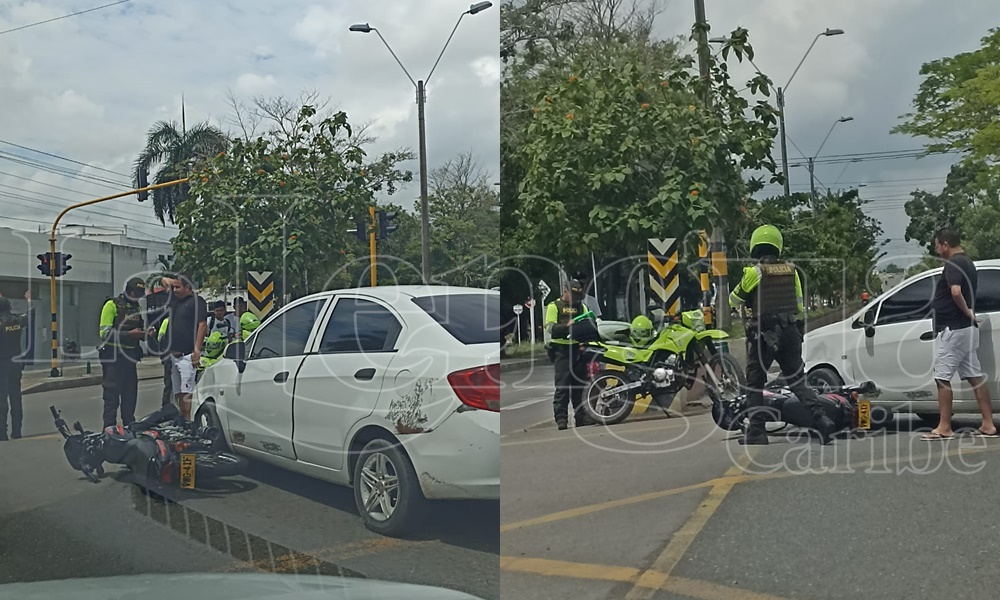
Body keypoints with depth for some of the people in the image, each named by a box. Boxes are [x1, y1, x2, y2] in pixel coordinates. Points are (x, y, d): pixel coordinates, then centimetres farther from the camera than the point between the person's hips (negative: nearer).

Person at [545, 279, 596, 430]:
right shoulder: (554, 306, 2)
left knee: (580, 385, 8)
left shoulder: (581, 307, 18)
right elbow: (550, 327, -9)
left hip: (579, 348, 5)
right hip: (562, 349, -5)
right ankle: (561, 418, -6)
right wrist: (566, 326, -25)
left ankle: (580, 416, 15)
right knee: (562, 386, -7)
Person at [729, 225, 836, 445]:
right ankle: (821, 418, -4)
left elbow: (734, 300, 3)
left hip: (762, 335, -4)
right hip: (790, 332, 5)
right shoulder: (791, 271, 8)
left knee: (755, 382, 6)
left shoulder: (754, 272, -8)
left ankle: (757, 431, 6)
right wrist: (800, 334, 23)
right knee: (798, 380, 11)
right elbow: (800, 307, 13)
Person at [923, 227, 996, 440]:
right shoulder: (968, 263, 16)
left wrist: (967, 311, -18)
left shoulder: (953, 264, -16)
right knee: (975, 375, 10)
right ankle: (988, 425, 12)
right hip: (968, 328, 10)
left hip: (952, 328, -10)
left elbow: (955, 292, -32)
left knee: (942, 377, -4)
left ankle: (944, 427, -1)